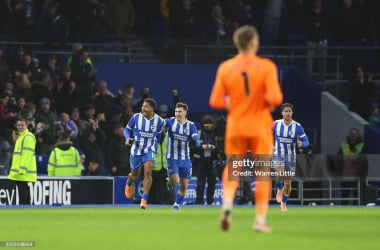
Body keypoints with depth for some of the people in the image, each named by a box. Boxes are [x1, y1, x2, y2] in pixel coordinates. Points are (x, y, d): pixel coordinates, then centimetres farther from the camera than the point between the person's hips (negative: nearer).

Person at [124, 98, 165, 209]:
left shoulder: (159, 121, -7)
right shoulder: (136, 117, -11)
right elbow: (127, 129, 3)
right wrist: (128, 138, -17)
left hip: (149, 150, 0)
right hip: (136, 150, 0)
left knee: (148, 172, -21)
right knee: (134, 176, 11)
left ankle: (144, 199, -18)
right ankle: (128, 183, 50)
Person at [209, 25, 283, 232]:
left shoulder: (225, 68, -2)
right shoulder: (266, 67, -9)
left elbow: (215, 101, -3)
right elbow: (275, 98, -18)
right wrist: (270, 103, 4)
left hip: (235, 126, 2)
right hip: (260, 127, -2)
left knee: (232, 168, 14)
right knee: (262, 172, 7)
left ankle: (227, 203, -13)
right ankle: (260, 219, 1)